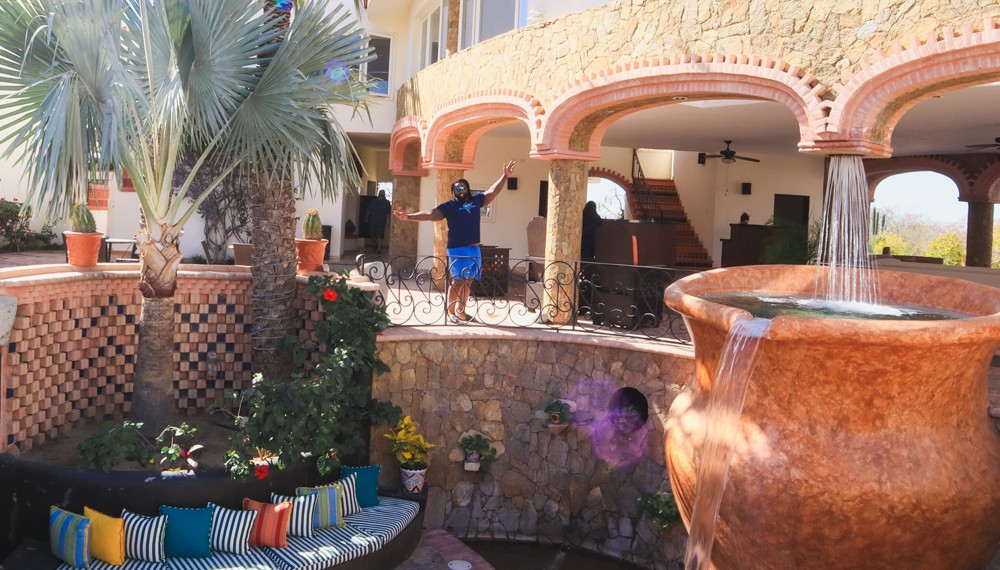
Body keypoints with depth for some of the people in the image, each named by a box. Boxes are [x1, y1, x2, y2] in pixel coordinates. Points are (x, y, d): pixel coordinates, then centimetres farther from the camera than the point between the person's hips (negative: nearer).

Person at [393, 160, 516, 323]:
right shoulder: (449, 206, -2)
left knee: (467, 282, 9)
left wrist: (505, 175, 18)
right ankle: (451, 312, 2)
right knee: (457, 281, -6)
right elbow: (430, 214, -10)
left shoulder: (476, 200, 11)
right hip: (458, 250, -5)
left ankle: (461, 311, 18)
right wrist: (409, 217, -20)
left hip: (475, 249, 5)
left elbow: (493, 191, 19)